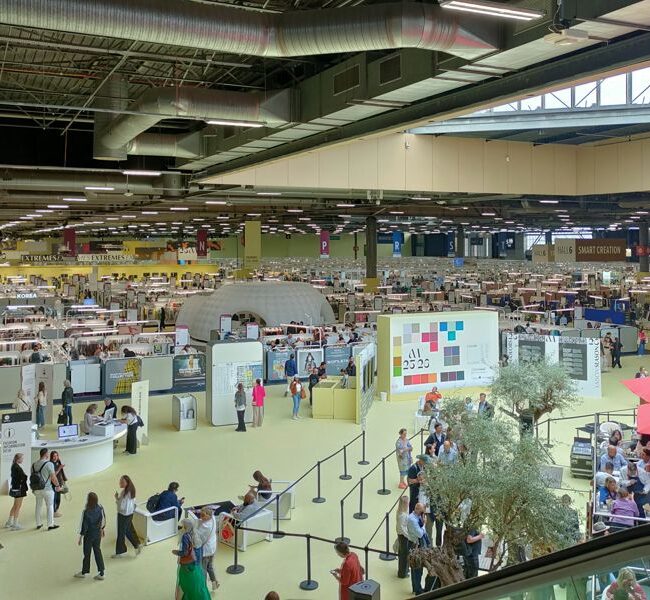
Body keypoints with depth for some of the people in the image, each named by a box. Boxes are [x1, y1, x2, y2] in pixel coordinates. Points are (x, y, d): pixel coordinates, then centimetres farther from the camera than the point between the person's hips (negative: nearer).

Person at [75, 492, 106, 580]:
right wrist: (102, 529, 19)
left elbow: (84, 526, -19)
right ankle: (101, 573, 18)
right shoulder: (100, 508, -8)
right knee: (98, 551, 14)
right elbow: (103, 519, 4)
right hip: (98, 534, 5)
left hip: (89, 535, -5)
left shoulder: (86, 512, -25)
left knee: (87, 553, 12)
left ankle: (84, 572, 31)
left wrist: (81, 537, -8)